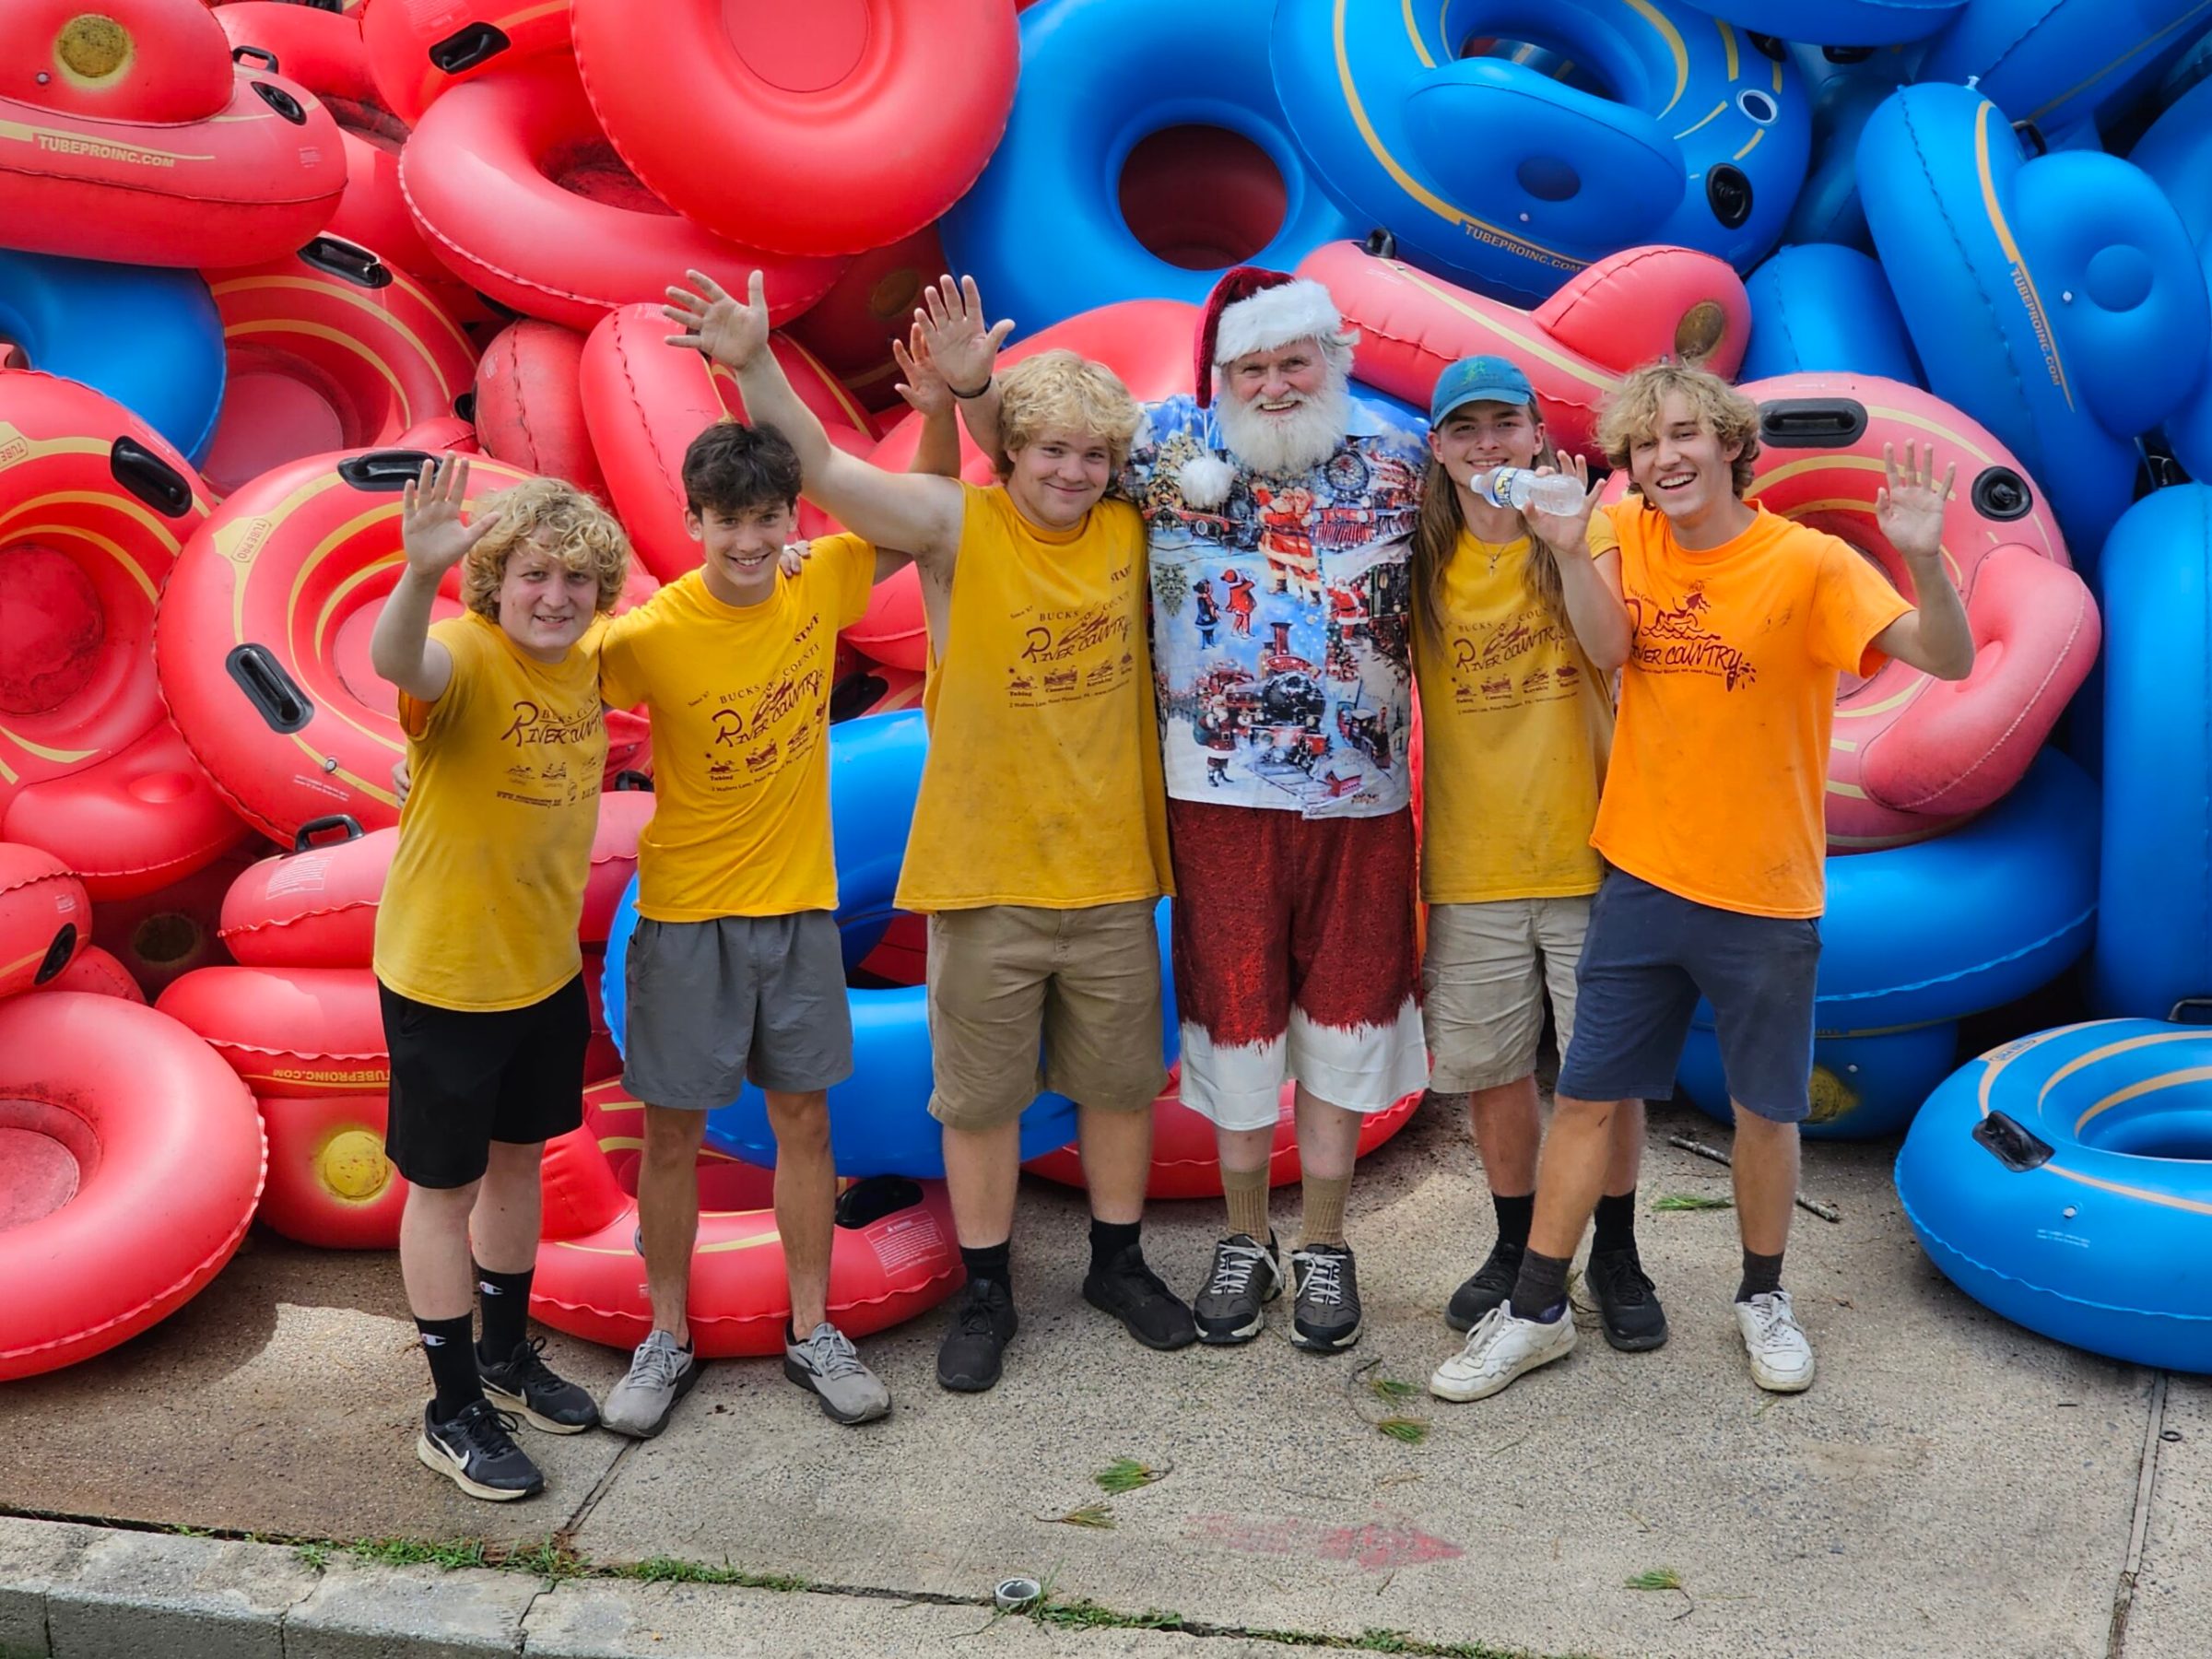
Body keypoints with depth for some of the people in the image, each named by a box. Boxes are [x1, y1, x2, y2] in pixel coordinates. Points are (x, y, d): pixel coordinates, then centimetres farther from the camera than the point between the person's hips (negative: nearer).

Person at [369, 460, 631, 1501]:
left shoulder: (586, 663, -2)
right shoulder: (465, 658, -23)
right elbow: (395, 661, -49)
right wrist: (421, 574, -69)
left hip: (546, 967, 7)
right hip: (444, 976, -7)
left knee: (519, 1159, 21)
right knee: (445, 1185, 8)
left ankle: (506, 1354, 41)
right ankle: (453, 1410, 22)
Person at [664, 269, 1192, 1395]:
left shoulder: (1131, 531, 1)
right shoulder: (958, 524, -9)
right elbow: (825, 471, -21)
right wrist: (754, 365, -36)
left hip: (1111, 869, 3)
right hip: (984, 871, -3)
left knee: (1120, 1081, 15)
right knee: (981, 1094, 9)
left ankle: (1118, 1263, 35)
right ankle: (986, 1293, 26)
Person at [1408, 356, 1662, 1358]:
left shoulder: (1589, 537, -4)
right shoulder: (1423, 568, 4)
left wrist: (1563, 538, -29)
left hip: (1589, 854, -2)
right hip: (1470, 868, 3)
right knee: (1490, 1070, 11)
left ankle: (1615, 1256, 23)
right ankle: (1518, 1247, 31)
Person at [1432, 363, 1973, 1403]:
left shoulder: (1809, 564, -13)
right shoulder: (1628, 535, 0)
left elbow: (1948, 660, -22)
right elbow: (1607, 647, -16)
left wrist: (1923, 557, -40)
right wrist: (1570, 549, -30)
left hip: (1764, 895, -3)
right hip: (1640, 878, 3)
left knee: (1765, 1110, 11)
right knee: (1584, 1097, 8)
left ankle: (1763, 1297, 34)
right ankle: (1536, 1312, 20)